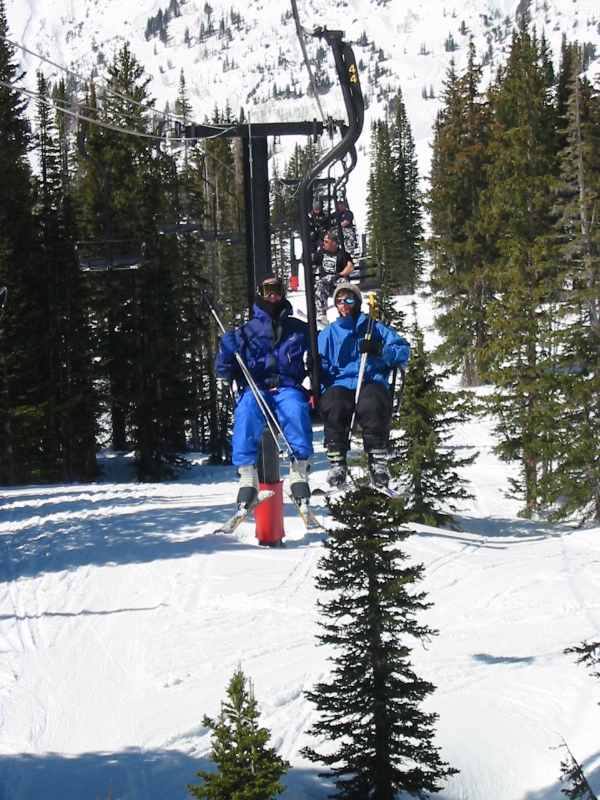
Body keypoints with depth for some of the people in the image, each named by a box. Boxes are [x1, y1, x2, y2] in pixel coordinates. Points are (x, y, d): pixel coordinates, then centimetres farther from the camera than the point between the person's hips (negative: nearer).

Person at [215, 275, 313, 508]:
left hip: (288, 387, 0)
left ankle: (299, 471, -31)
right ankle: (247, 475, -33)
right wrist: (228, 348, -9)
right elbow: (223, 370, 11)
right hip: (255, 389, 0)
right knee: (246, 412, -35)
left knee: (295, 408, -36)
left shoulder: (299, 330, 19)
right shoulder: (247, 332, 16)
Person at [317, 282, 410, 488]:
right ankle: (336, 463, -27)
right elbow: (320, 365, 12)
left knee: (371, 403, -38)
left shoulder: (375, 328, 21)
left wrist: (379, 350, -9)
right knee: (332, 406, -35)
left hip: (371, 382, -1)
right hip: (339, 384, 1)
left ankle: (378, 463, -31)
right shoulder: (329, 333, 24)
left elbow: (403, 351, 10)